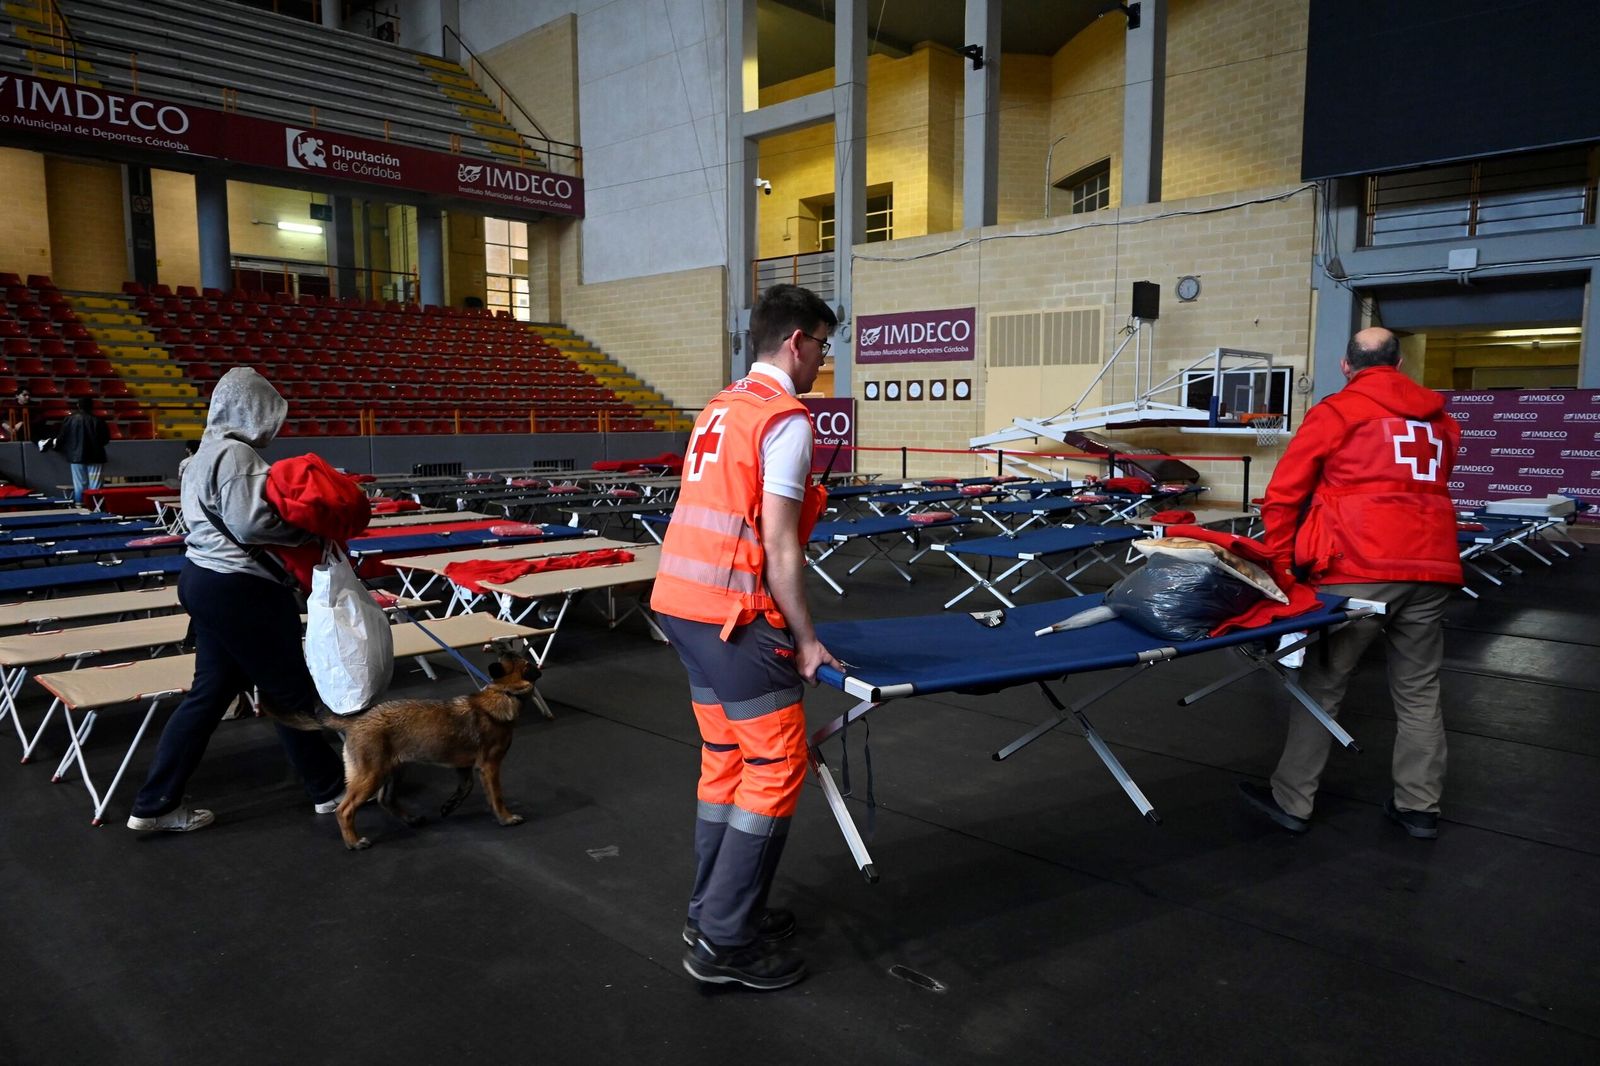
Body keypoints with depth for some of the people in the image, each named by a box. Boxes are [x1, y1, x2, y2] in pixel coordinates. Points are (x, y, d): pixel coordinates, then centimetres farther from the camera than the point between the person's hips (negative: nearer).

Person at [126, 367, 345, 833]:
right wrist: (309, 528, -11)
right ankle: (330, 787, 18)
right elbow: (250, 524, -23)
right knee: (290, 690, 3)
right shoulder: (236, 454, -17)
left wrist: (289, 507, 8)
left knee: (210, 691, 15)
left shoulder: (210, 451, 16)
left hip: (207, 580, 10)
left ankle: (154, 804, 20)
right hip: (238, 589, -10)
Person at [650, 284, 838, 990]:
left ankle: (711, 912, 29)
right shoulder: (786, 420, -12)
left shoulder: (719, 409, 15)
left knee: (725, 759, 17)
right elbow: (779, 547, -15)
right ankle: (725, 944, 6)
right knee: (777, 767, -1)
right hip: (733, 614, -9)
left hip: (681, 605, 9)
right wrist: (805, 641, -6)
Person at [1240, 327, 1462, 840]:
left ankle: (1292, 800, 11)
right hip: (1431, 569, 5)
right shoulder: (1440, 419, 15)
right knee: (1419, 691, 14)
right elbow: (1425, 489, 22)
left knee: (1321, 687, 5)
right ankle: (1419, 806, 21)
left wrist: (1281, 562, 9)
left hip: (1359, 571, -5)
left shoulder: (1335, 412, 0)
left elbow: (1283, 495, -1)